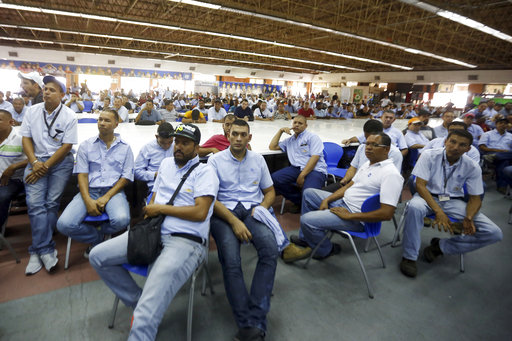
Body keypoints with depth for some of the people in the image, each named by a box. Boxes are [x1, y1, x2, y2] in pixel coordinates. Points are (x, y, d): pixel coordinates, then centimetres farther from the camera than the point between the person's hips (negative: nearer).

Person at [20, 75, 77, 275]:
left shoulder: (69, 116, -4)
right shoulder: (32, 111, 7)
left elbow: (67, 146, -7)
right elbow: (26, 138, 7)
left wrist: (46, 166, -12)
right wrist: (34, 162, -9)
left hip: (61, 161, -2)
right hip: (37, 160, 3)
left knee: (52, 202, -9)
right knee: (34, 203, -12)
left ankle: (37, 250, 4)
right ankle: (46, 250, -8)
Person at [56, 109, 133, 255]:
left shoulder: (125, 147, 8)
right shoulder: (86, 145, 11)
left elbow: (126, 177, 2)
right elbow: (82, 174, 3)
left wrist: (106, 197, -11)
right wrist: (88, 200, -14)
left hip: (114, 191, -1)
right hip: (89, 190, 2)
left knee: (121, 220, -32)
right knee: (64, 224, -23)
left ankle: (97, 238, 4)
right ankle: (98, 239, 5)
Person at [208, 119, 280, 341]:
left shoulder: (258, 159, 16)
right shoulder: (215, 160, 6)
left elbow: (270, 191, 20)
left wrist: (262, 207, -3)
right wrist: (234, 221, -15)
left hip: (252, 210, 2)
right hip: (224, 212, -2)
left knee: (271, 250, -27)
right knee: (231, 262, -28)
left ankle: (256, 322, -22)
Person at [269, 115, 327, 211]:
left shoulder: (312, 137, 7)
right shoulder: (289, 140, 26)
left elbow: (315, 157, -7)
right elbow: (272, 147, 23)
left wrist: (302, 176, -16)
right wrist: (280, 131, 16)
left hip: (315, 170, -5)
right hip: (296, 169, 6)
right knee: (274, 178, -20)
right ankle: (300, 201, -5)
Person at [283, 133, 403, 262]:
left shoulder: (391, 174, -20)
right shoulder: (368, 164, 10)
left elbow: (386, 214, -26)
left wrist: (349, 216, -22)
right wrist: (326, 200, 3)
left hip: (357, 218, -10)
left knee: (307, 220, -22)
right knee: (308, 193, 17)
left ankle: (326, 250, 9)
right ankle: (306, 238, 23)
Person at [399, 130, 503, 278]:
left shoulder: (473, 167, -3)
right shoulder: (430, 156, -10)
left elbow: (475, 198, 2)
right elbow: (420, 185, -16)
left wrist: (468, 218, -20)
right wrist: (438, 211, -27)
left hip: (453, 201, 3)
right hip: (428, 197, -3)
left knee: (494, 233, -14)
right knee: (414, 207, -40)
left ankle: (440, 246, -1)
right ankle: (409, 256, -23)